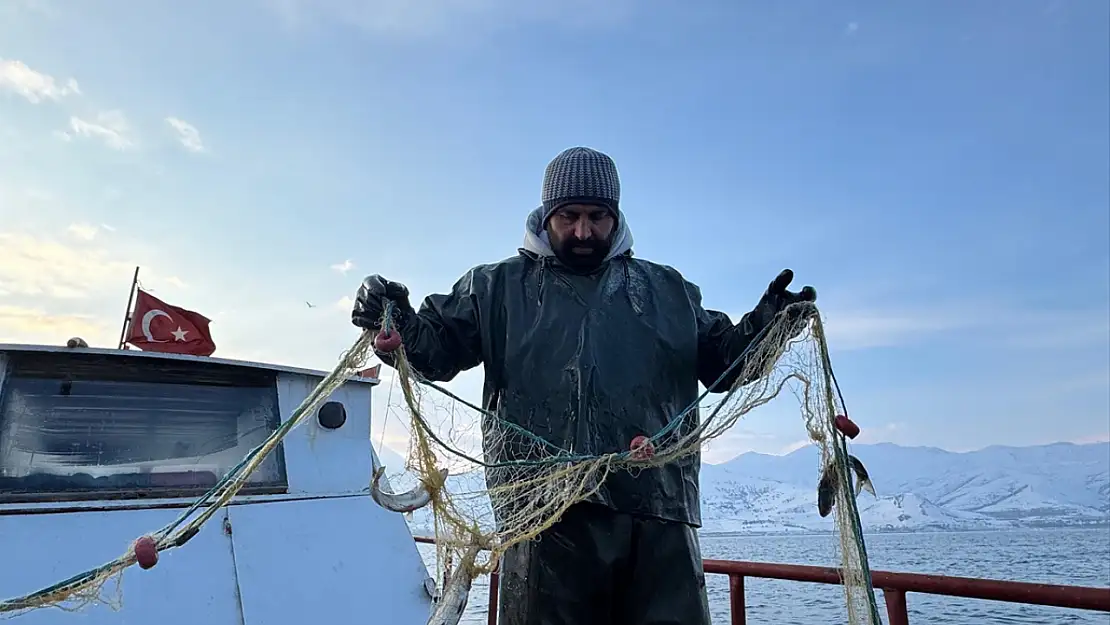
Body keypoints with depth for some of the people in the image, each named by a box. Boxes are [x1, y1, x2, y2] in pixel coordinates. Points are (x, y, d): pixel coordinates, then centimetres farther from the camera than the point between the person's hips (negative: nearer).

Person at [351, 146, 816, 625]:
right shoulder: (499, 286, 12)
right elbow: (437, 347, 7)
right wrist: (398, 323, -13)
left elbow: (720, 361, 17)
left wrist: (762, 325, -2)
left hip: (659, 515, 2)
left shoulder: (668, 289, 18)